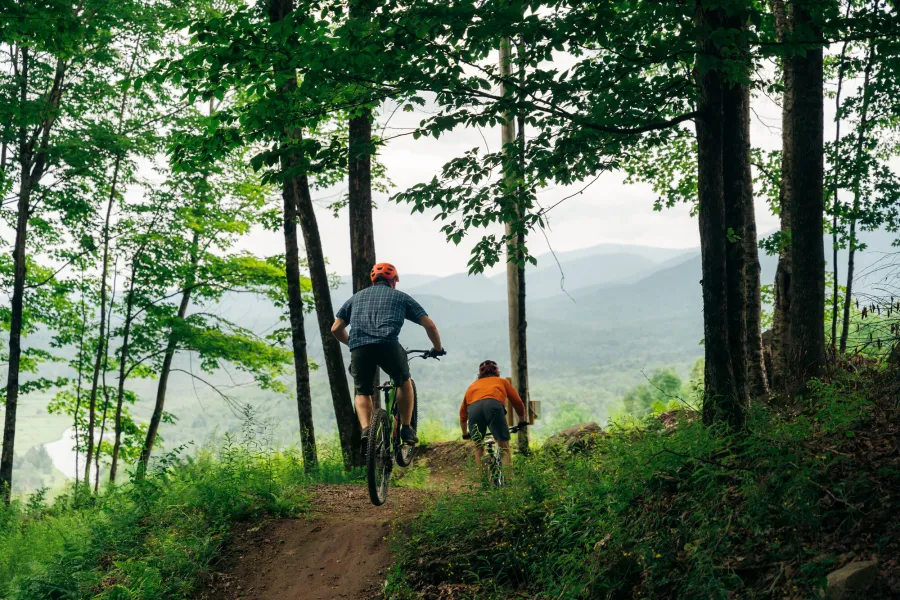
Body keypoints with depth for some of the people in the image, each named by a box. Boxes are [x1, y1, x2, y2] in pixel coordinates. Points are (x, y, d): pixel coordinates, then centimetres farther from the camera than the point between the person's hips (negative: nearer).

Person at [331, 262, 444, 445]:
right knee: (404, 382, 26)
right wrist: (437, 348, 36)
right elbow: (430, 325, 19)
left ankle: (365, 430, -3)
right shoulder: (400, 296, 25)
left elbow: (336, 329, 27)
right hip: (388, 345, -1)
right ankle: (406, 429, 20)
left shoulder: (357, 297, 30)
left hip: (359, 348, 2)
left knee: (362, 393, 20)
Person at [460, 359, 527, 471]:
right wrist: (522, 421, 51)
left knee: (478, 447, 18)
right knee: (504, 445, 1)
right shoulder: (502, 381, 35)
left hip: (473, 408, 2)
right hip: (494, 405, -2)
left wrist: (465, 434, 48)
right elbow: (518, 403, 35)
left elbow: (462, 412, 37)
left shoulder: (473, 385, 38)